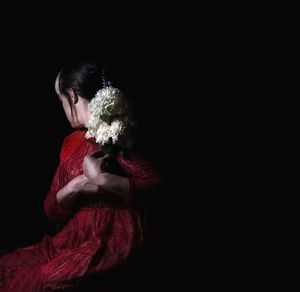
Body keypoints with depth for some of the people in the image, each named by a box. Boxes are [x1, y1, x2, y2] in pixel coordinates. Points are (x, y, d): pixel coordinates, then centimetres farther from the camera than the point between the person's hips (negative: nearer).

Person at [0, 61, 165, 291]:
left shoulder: (108, 139, -10)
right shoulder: (73, 142, 11)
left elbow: (156, 183, -16)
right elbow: (53, 212, 8)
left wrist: (103, 180, -24)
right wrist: (75, 186, -12)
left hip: (110, 240, -7)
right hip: (76, 239, 7)